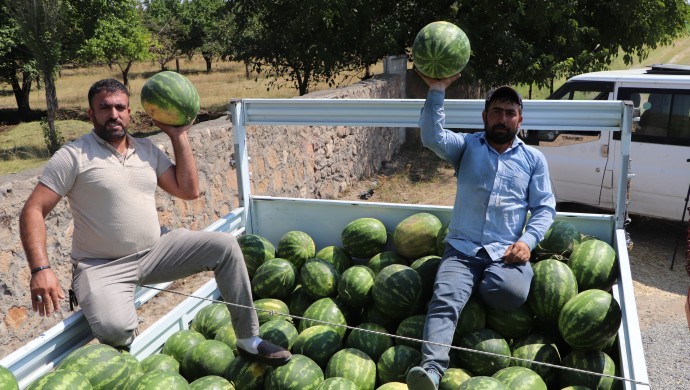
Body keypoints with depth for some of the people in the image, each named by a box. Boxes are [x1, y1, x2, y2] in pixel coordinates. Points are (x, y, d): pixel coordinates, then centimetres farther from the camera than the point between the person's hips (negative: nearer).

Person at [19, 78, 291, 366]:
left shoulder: (147, 150, 8)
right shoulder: (73, 156, -8)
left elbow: (189, 190, 4)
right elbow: (33, 211, -11)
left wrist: (179, 136, 2)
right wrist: (40, 270, -25)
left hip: (155, 253, 5)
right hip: (102, 267, -5)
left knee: (224, 245, -9)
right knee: (115, 328, -35)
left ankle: (248, 340, 0)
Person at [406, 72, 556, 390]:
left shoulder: (534, 159, 16)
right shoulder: (467, 147, 13)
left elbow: (545, 208, 11)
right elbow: (432, 137, -8)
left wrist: (527, 240, -7)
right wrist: (437, 91, -16)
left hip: (507, 253, 1)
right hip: (462, 249, -1)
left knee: (513, 293, -31)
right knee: (444, 300, -28)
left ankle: (480, 283, 2)